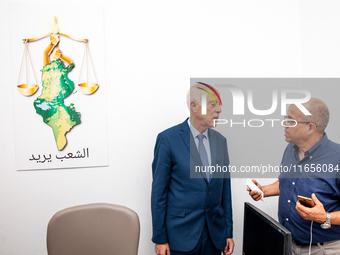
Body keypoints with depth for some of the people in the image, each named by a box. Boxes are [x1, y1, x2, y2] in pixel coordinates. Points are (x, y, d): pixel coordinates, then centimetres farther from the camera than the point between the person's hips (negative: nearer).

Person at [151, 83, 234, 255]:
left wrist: (228, 232, 9)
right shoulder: (168, 139, -11)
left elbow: (225, 188, 9)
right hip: (181, 233, -4)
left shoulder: (220, 140, 5)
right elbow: (158, 191, -9)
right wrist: (159, 238, -7)